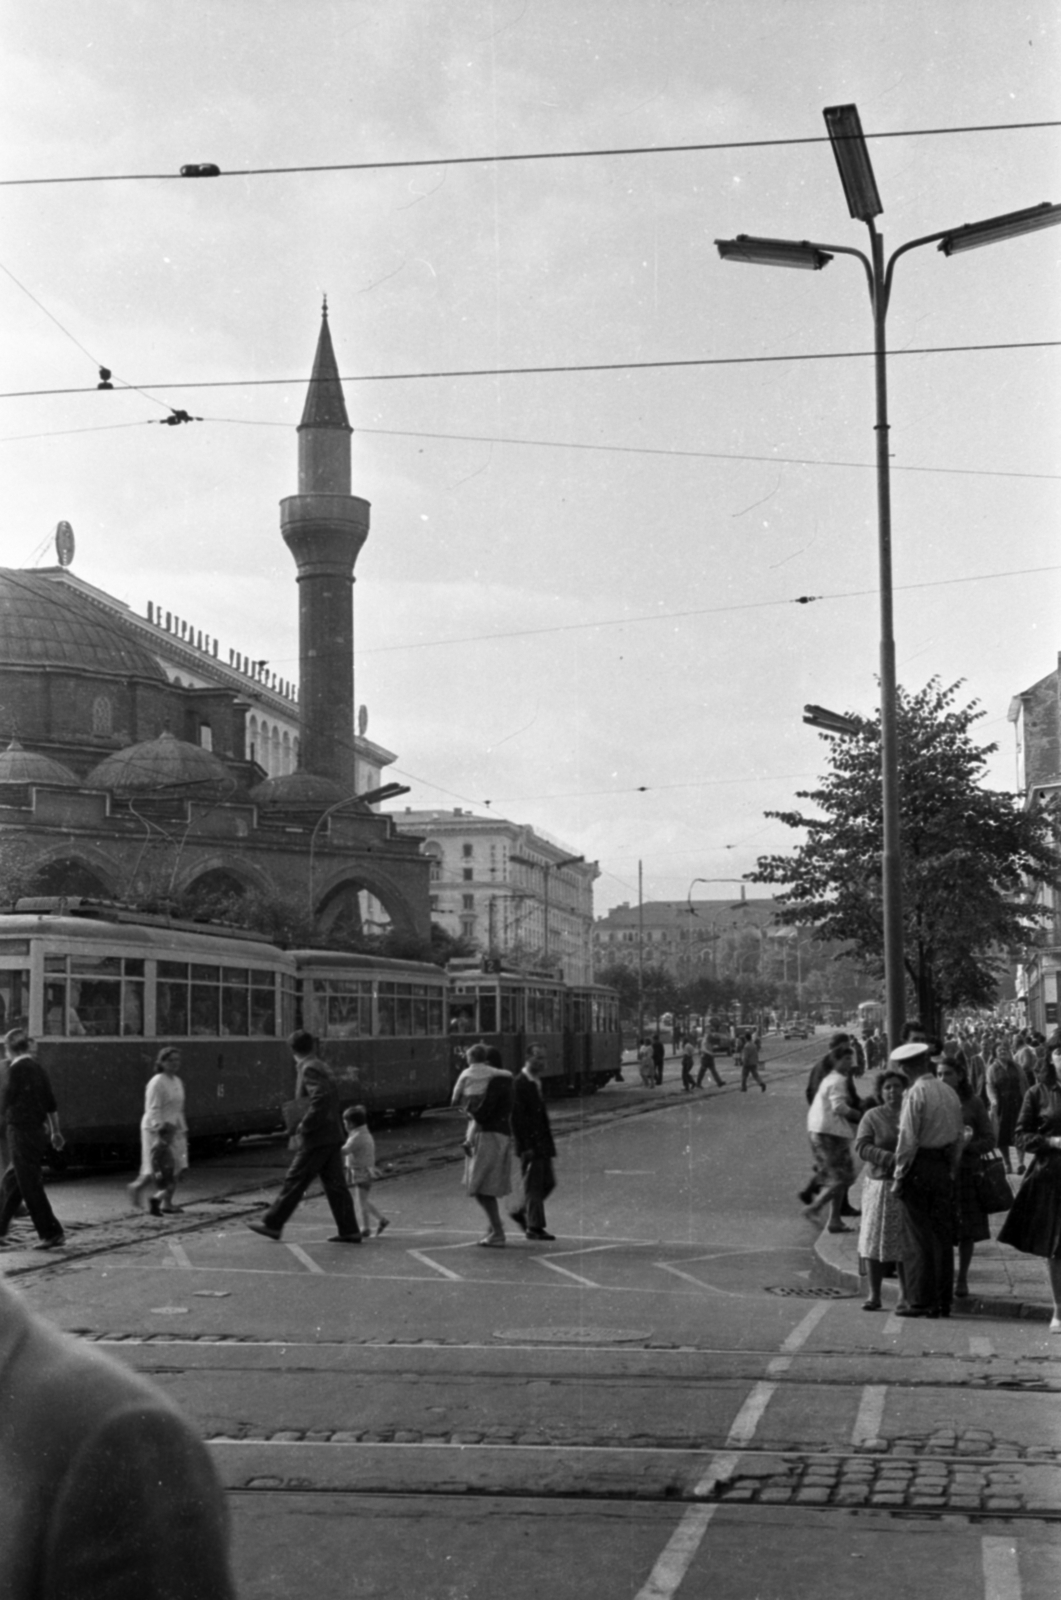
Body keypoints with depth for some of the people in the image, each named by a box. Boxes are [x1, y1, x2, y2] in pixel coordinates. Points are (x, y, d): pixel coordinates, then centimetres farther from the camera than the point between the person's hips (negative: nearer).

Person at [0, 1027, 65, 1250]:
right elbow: (51, 1104, 14)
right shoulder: (37, 1067, 11)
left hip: (21, 1131, -8)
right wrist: (55, 1132, 20)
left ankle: (52, 1234, -6)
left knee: (30, 1186, -5)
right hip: (39, 1130, 8)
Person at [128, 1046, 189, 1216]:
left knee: (176, 1168, 2)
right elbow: (153, 1110, -18)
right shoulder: (156, 1083, -13)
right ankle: (138, 1186, 21)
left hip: (173, 1129, 8)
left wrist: (183, 1129, 18)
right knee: (157, 1171, -6)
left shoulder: (177, 1082, 13)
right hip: (156, 1130, -8)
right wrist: (160, 1130, -25)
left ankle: (166, 1202, 9)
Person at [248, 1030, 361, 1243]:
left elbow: (320, 1099, -25)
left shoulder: (309, 1069, -12)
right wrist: (299, 1130, 23)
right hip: (331, 1136, 9)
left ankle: (272, 1224, 6)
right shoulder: (319, 1067, 16)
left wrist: (303, 1128, -18)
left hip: (317, 1138, -9)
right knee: (334, 1184, 9)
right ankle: (349, 1231, 8)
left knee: (294, 1181, -1)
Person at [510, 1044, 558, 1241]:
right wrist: (525, 1147, -21)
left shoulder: (537, 1083, 15)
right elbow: (516, 1118, -18)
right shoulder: (520, 1084, -14)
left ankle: (522, 1214, 22)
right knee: (533, 1185, -2)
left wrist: (549, 1146, 17)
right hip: (529, 1144, -9)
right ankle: (534, 1227, 6)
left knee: (548, 1182, 11)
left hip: (542, 1143, 9)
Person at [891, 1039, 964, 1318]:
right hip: (943, 1167, 6)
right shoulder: (950, 1092, 8)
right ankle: (943, 1301, 16)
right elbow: (960, 1136, 12)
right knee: (943, 1235, 11)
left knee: (918, 1237, -1)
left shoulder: (915, 1094, -13)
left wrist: (899, 1175, -9)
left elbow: (908, 1139, -15)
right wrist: (952, 1170, 18)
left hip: (919, 1166, -6)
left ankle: (920, 1301, 2)